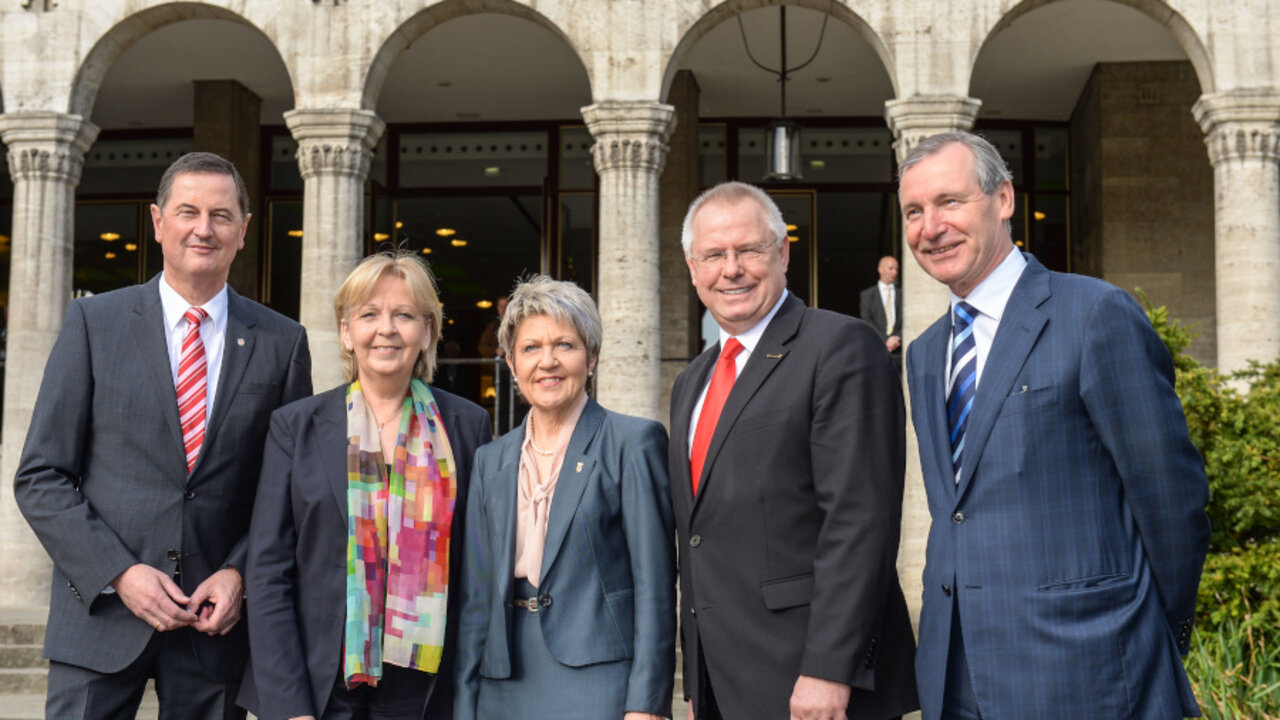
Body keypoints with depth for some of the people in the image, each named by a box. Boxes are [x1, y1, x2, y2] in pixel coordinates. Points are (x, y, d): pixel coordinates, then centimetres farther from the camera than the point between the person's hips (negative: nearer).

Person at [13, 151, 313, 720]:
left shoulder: (281, 342, 5)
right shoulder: (94, 322, 2)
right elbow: (40, 478, 0)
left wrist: (240, 573, -6)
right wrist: (119, 573, -10)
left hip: (218, 616, 1)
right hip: (101, 615, -1)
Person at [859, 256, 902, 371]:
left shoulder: (903, 294, 14)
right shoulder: (866, 295, 11)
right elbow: (867, 322, 1)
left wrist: (898, 338, -10)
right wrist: (885, 340, -10)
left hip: (899, 349, 1)